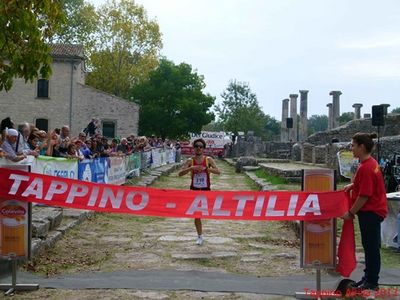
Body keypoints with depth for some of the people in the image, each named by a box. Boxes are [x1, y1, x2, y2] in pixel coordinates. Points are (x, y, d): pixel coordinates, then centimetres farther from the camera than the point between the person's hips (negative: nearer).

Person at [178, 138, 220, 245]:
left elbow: (218, 171, -15)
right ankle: (200, 236, 15)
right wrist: (192, 168, -28)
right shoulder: (190, 161, -3)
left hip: (206, 190, 0)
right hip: (194, 189, 0)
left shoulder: (208, 160, -4)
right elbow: (180, 173, -14)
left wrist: (205, 168, -29)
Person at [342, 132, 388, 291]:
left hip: (371, 212, -10)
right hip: (372, 211, 10)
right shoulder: (370, 163, 7)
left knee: (371, 247, 1)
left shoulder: (366, 168, -24)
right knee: (369, 245, 17)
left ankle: (372, 282, 12)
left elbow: (364, 196, -23)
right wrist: (352, 185, 9)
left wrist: (350, 213, -14)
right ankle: (369, 277, 28)